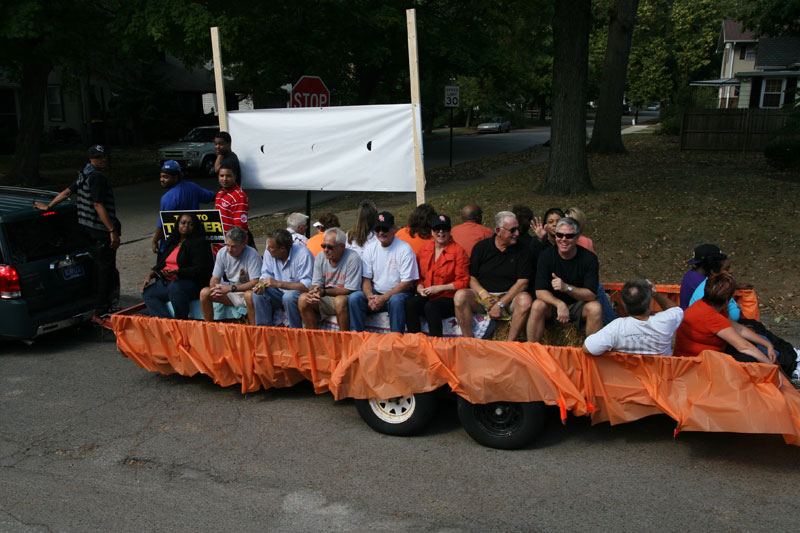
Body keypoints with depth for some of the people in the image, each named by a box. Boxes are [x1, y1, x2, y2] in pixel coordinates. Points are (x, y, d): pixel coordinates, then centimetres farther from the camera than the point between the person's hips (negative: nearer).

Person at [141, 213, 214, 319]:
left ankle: (182, 322, -25)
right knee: (147, 292, -13)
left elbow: (200, 270, -13)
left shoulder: (199, 243, -4)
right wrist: (150, 274, 8)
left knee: (175, 287, -37)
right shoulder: (171, 242, 20)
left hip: (192, 283, -8)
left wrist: (177, 272, -24)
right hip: (167, 281, 8)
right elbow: (161, 264, 27)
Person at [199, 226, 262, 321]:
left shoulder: (252, 255, -21)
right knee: (204, 293, -13)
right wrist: (215, 288, -20)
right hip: (231, 293, 6)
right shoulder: (222, 253, -4)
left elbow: (255, 282, -28)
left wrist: (230, 288, -33)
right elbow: (215, 278, 5)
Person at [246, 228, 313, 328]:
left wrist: (278, 283, -34)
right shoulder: (269, 252, -5)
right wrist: (262, 284, -22)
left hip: (299, 292, -6)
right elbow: (266, 274, 4)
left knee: (289, 297, -36)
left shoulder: (303, 254, -24)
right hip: (280, 293, 6)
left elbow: (307, 285, -30)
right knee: (258, 294, -18)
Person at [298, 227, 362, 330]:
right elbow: (315, 284, 4)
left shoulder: (353, 258, -16)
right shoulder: (320, 256, 2)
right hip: (326, 300, 5)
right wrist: (312, 293, -22)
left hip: (346, 298, -5)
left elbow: (350, 290, -18)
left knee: (339, 300, -37)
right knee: (303, 299, -17)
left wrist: (324, 292, -27)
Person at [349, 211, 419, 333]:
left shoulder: (405, 249, -9)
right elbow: (366, 279, 5)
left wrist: (384, 298, -19)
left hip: (398, 293, -4)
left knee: (396, 300, -37)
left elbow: (406, 282, -12)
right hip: (375, 293, 4)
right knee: (354, 298, -21)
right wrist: (370, 297, -16)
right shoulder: (370, 248, 5)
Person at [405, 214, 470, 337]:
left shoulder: (458, 251, -2)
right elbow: (418, 275, 23)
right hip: (426, 296, 4)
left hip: (448, 298, -4)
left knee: (430, 307, -34)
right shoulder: (424, 248, 14)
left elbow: (463, 282, -5)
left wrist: (438, 288, -11)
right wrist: (419, 287, 1)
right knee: (409, 304, -26)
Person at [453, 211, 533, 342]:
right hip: (481, 295, 0)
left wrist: (501, 304, -15)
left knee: (525, 300, -32)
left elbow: (522, 282, -5)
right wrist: (484, 294, -15)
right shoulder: (481, 247, 5)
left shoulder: (522, 251, 3)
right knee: (460, 295, -29)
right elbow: (471, 277, 4)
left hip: (508, 297, 0)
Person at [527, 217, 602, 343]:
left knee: (595, 308, -29)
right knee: (538, 306, -30)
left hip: (579, 305, 0)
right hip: (552, 303, 0)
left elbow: (590, 295, -16)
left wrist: (567, 288, -34)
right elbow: (540, 291, -17)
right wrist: (560, 304, -36)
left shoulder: (589, 258, -12)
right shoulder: (546, 255, -11)